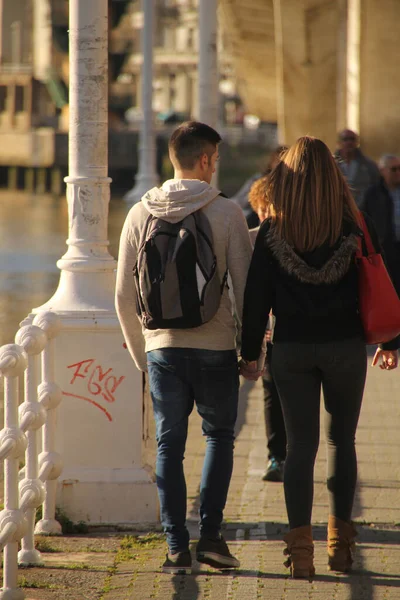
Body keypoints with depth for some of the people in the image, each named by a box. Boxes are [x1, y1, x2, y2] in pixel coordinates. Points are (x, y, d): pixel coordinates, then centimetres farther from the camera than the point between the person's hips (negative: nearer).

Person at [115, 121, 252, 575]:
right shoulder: (226, 213, -7)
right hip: (216, 346, -2)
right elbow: (245, 285, -6)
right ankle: (210, 534, 4)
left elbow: (125, 295, 6)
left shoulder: (141, 214, 2)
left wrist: (139, 350, 18)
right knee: (219, 436, 14)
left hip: (163, 346, 2)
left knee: (169, 445, 8)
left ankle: (177, 546, 5)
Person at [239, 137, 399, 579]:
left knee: (300, 444, 3)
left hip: (292, 349, 0)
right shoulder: (354, 227, -4)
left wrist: (249, 352, 6)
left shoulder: (272, 232, -5)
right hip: (345, 346, 0)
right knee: (341, 439, 14)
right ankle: (339, 541, 16)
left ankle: (300, 548, -3)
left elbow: (256, 297, -3)